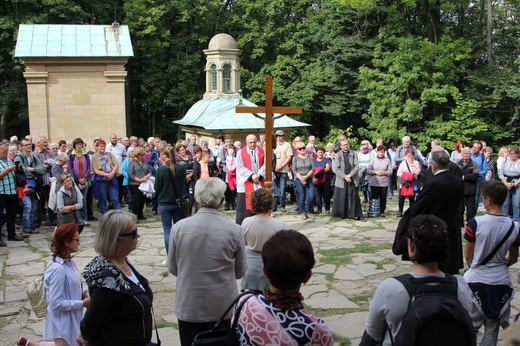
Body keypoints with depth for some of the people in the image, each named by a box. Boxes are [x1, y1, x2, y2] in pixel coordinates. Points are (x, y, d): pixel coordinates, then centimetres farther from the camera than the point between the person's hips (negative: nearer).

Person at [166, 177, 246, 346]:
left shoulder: (179, 227, -11)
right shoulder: (234, 230, -13)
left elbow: (172, 268, 1)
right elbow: (240, 272, 0)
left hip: (189, 307, 1)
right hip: (223, 307, 0)